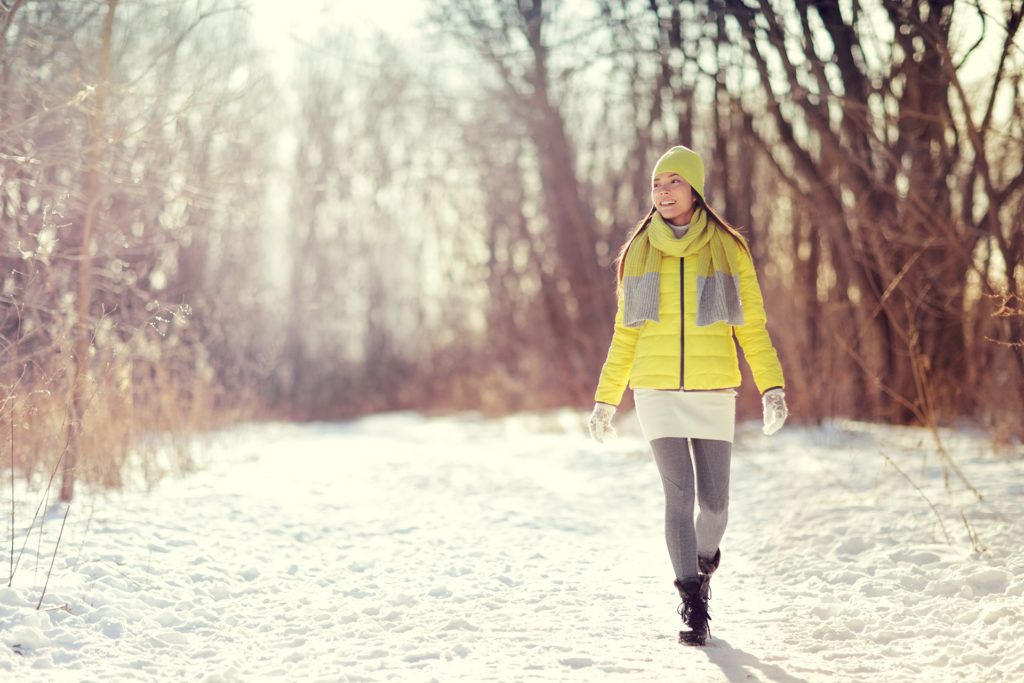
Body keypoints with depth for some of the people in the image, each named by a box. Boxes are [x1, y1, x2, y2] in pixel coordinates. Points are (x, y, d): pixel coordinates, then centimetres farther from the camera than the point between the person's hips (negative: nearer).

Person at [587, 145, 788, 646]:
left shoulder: (728, 250, 2)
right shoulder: (638, 253, 6)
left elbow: (751, 326, 2)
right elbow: (625, 334, 11)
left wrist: (772, 387, -8)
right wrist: (606, 398, 9)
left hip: (713, 393, 0)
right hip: (657, 392, 0)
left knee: (714, 502, 2)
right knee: (679, 495, -11)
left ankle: (705, 558, 36)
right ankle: (694, 607, -2)